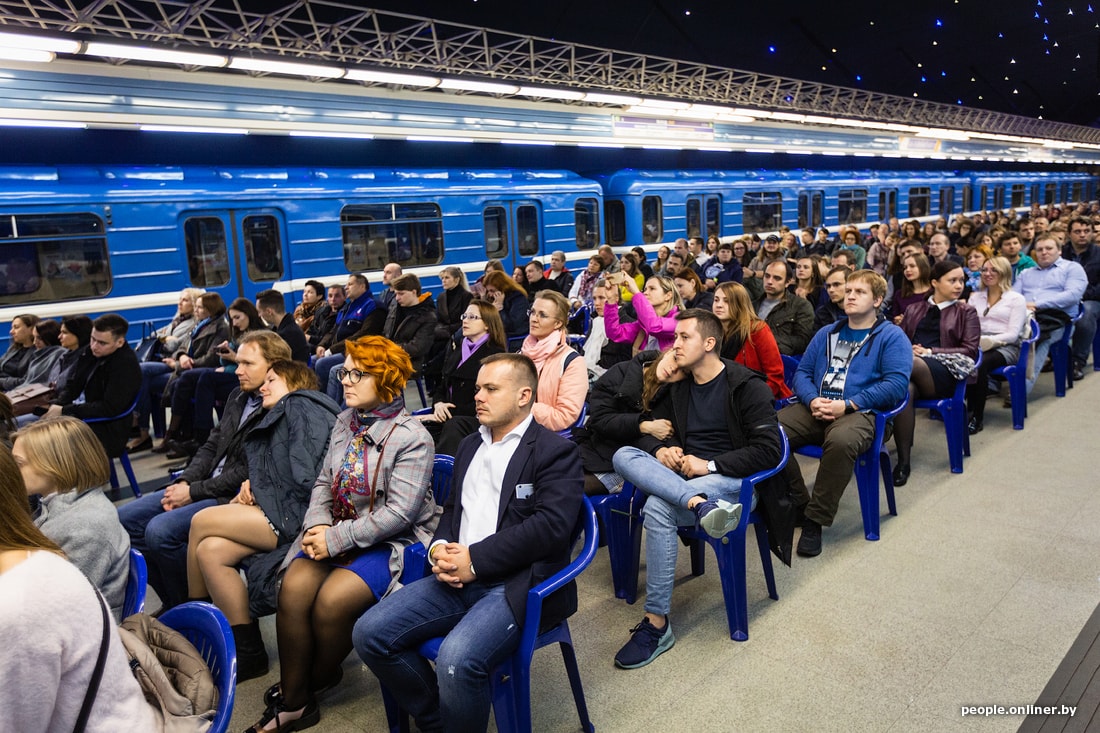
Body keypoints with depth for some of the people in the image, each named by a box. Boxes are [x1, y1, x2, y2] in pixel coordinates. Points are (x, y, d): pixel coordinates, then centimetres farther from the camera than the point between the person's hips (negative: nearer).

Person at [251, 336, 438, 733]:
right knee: (293, 589, -18)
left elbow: (399, 512, -20)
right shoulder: (345, 422, 9)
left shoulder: (412, 438, -15)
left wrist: (337, 539, -20)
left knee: (331, 600, -25)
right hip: (336, 533, 6)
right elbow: (323, 482, 12)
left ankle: (315, 681, 8)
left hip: (390, 542, -6)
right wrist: (319, 525, -8)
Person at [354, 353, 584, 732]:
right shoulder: (469, 445, 21)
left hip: (515, 585, -7)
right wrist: (439, 547, -1)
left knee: (457, 659, -32)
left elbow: (552, 525, -15)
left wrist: (475, 559, -17)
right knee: (370, 633, -7)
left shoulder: (556, 451, -3)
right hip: (457, 577, 7)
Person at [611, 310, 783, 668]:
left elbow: (768, 451, -11)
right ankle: (700, 504, -39)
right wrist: (659, 450, -8)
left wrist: (710, 465, -17)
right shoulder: (677, 386, 14)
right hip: (680, 475, 6)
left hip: (730, 480, -6)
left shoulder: (747, 386, -4)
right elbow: (647, 428, 16)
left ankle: (657, 624, -22)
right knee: (623, 455, -20)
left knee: (658, 507, -33)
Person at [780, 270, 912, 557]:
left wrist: (848, 405, -15)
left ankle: (815, 521, -24)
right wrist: (812, 400, -5)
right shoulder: (826, 334, 24)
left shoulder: (892, 336, 8)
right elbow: (802, 373, 18)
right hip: (814, 409, 5)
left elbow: (896, 383, -6)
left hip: (859, 413, -4)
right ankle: (798, 505, -7)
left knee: (840, 441, -40)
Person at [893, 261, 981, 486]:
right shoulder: (913, 310, 28)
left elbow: (969, 351, 7)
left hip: (944, 373, -2)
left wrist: (929, 352, -6)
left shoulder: (966, 313, 20)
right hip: (909, 368, 2)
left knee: (910, 364, -38)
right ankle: (903, 461, -33)